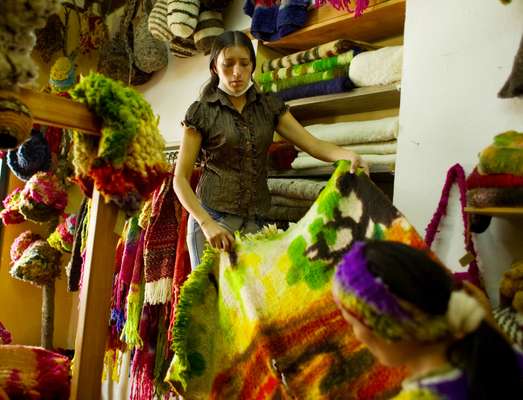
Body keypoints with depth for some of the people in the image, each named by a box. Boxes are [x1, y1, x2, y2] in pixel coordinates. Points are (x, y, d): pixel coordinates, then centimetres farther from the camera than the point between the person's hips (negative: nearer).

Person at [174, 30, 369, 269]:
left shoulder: (269, 107, 9)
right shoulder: (201, 112, -1)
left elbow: (313, 144, -1)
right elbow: (180, 179, -4)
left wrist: (348, 155, -21)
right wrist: (207, 223, -18)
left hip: (255, 221, 3)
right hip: (212, 219, -3)